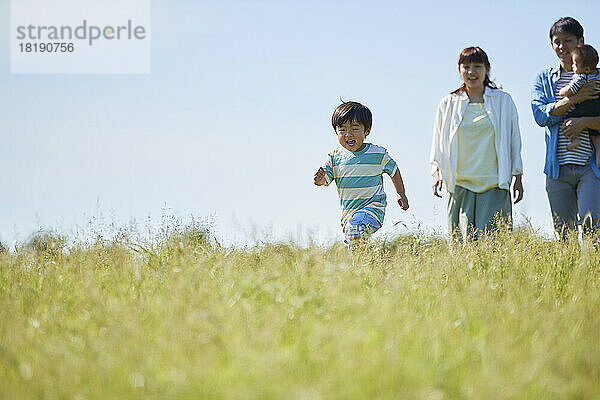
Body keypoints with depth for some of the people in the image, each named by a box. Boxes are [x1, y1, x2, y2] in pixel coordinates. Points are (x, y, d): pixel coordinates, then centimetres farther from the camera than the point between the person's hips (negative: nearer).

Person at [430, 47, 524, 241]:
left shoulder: (503, 101, 7)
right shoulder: (448, 104, 9)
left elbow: (514, 140, 10)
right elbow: (439, 143, 15)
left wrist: (518, 176, 7)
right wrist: (437, 172, 3)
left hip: (494, 184, -1)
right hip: (461, 185, 1)